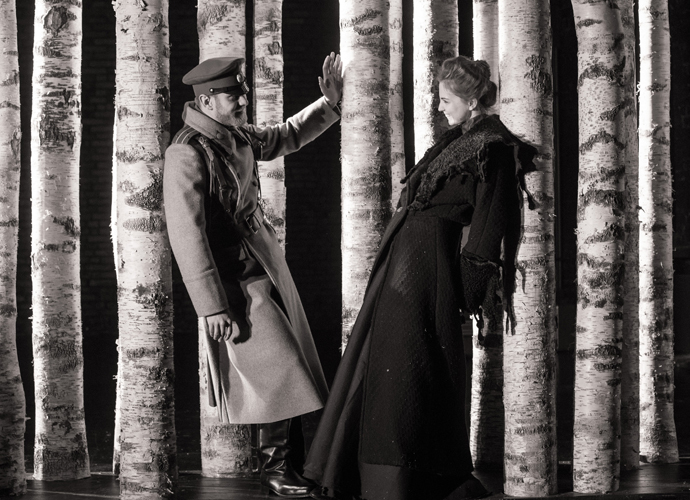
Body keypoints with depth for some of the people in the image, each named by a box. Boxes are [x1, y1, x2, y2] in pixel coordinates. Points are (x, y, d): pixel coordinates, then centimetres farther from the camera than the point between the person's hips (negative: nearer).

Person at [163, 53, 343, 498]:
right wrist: (211, 306, -23)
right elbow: (186, 235, -22)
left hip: (269, 267, 9)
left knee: (290, 369, 11)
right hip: (236, 282, -9)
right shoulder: (187, 153, -19)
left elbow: (288, 136, 28)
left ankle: (287, 460, 20)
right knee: (279, 373, -8)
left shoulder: (238, 137, 6)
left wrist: (329, 103, 15)